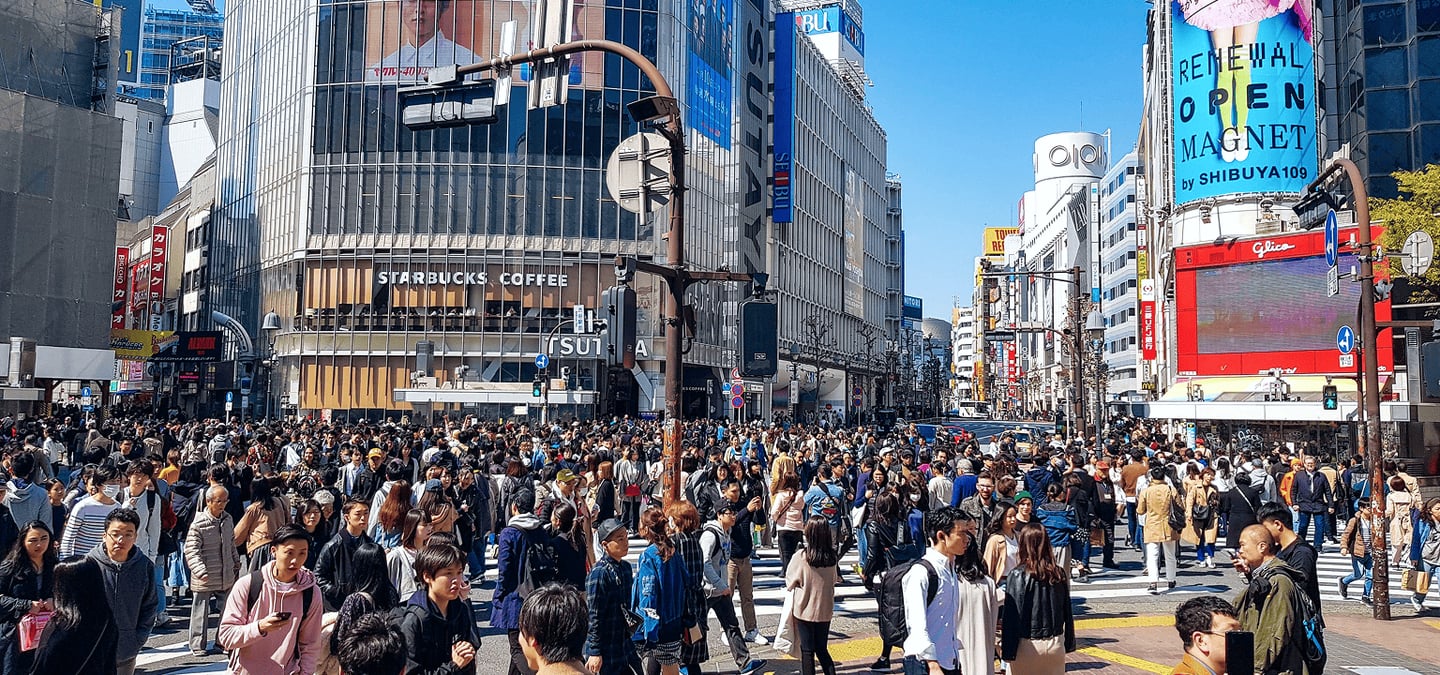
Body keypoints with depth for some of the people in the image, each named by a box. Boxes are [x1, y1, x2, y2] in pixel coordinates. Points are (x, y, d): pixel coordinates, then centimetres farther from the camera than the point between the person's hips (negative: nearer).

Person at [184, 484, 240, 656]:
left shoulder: (227, 519, 6)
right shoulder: (198, 524, -15)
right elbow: (191, 550, -16)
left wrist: (236, 564, 21)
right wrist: (200, 571, -26)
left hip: (226, 577, 6)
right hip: (204, 579, -6)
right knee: (201, 613, 5)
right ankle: (198, 645, 19)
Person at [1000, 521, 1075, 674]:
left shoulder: (1018, 575, -14)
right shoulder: (1059, 574, -1)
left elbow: (1012, 617, -13)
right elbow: (1067, 613, 6)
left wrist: (1007, 651, -9)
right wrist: (1069, 644, 16)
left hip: (1027, 645, -4)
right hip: (1056, 644, 4)